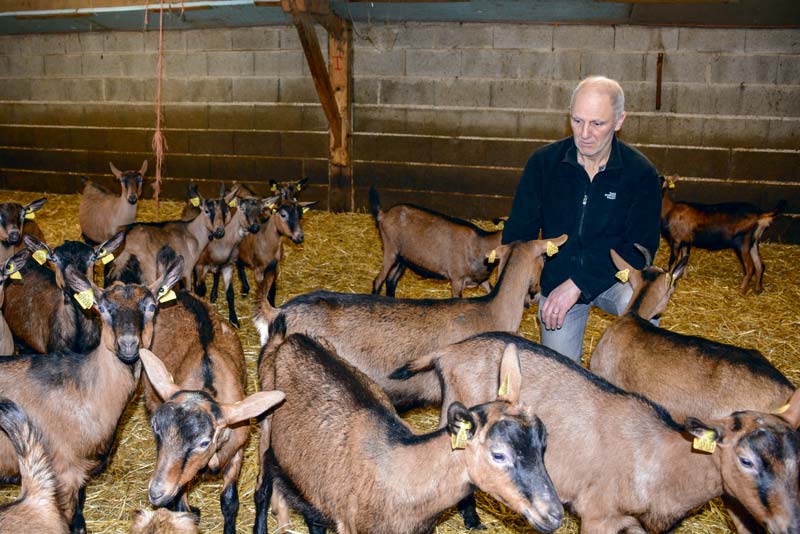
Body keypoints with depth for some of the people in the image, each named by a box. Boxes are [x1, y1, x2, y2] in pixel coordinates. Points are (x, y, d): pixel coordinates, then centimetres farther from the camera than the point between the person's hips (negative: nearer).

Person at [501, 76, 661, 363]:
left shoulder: (641, 173, -15)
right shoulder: (544, 162, -9)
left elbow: (641, 247, -18)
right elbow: (518, 232, -5)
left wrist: (579, 283, -28)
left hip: (612, 277, -2)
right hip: (557, 280, 2)